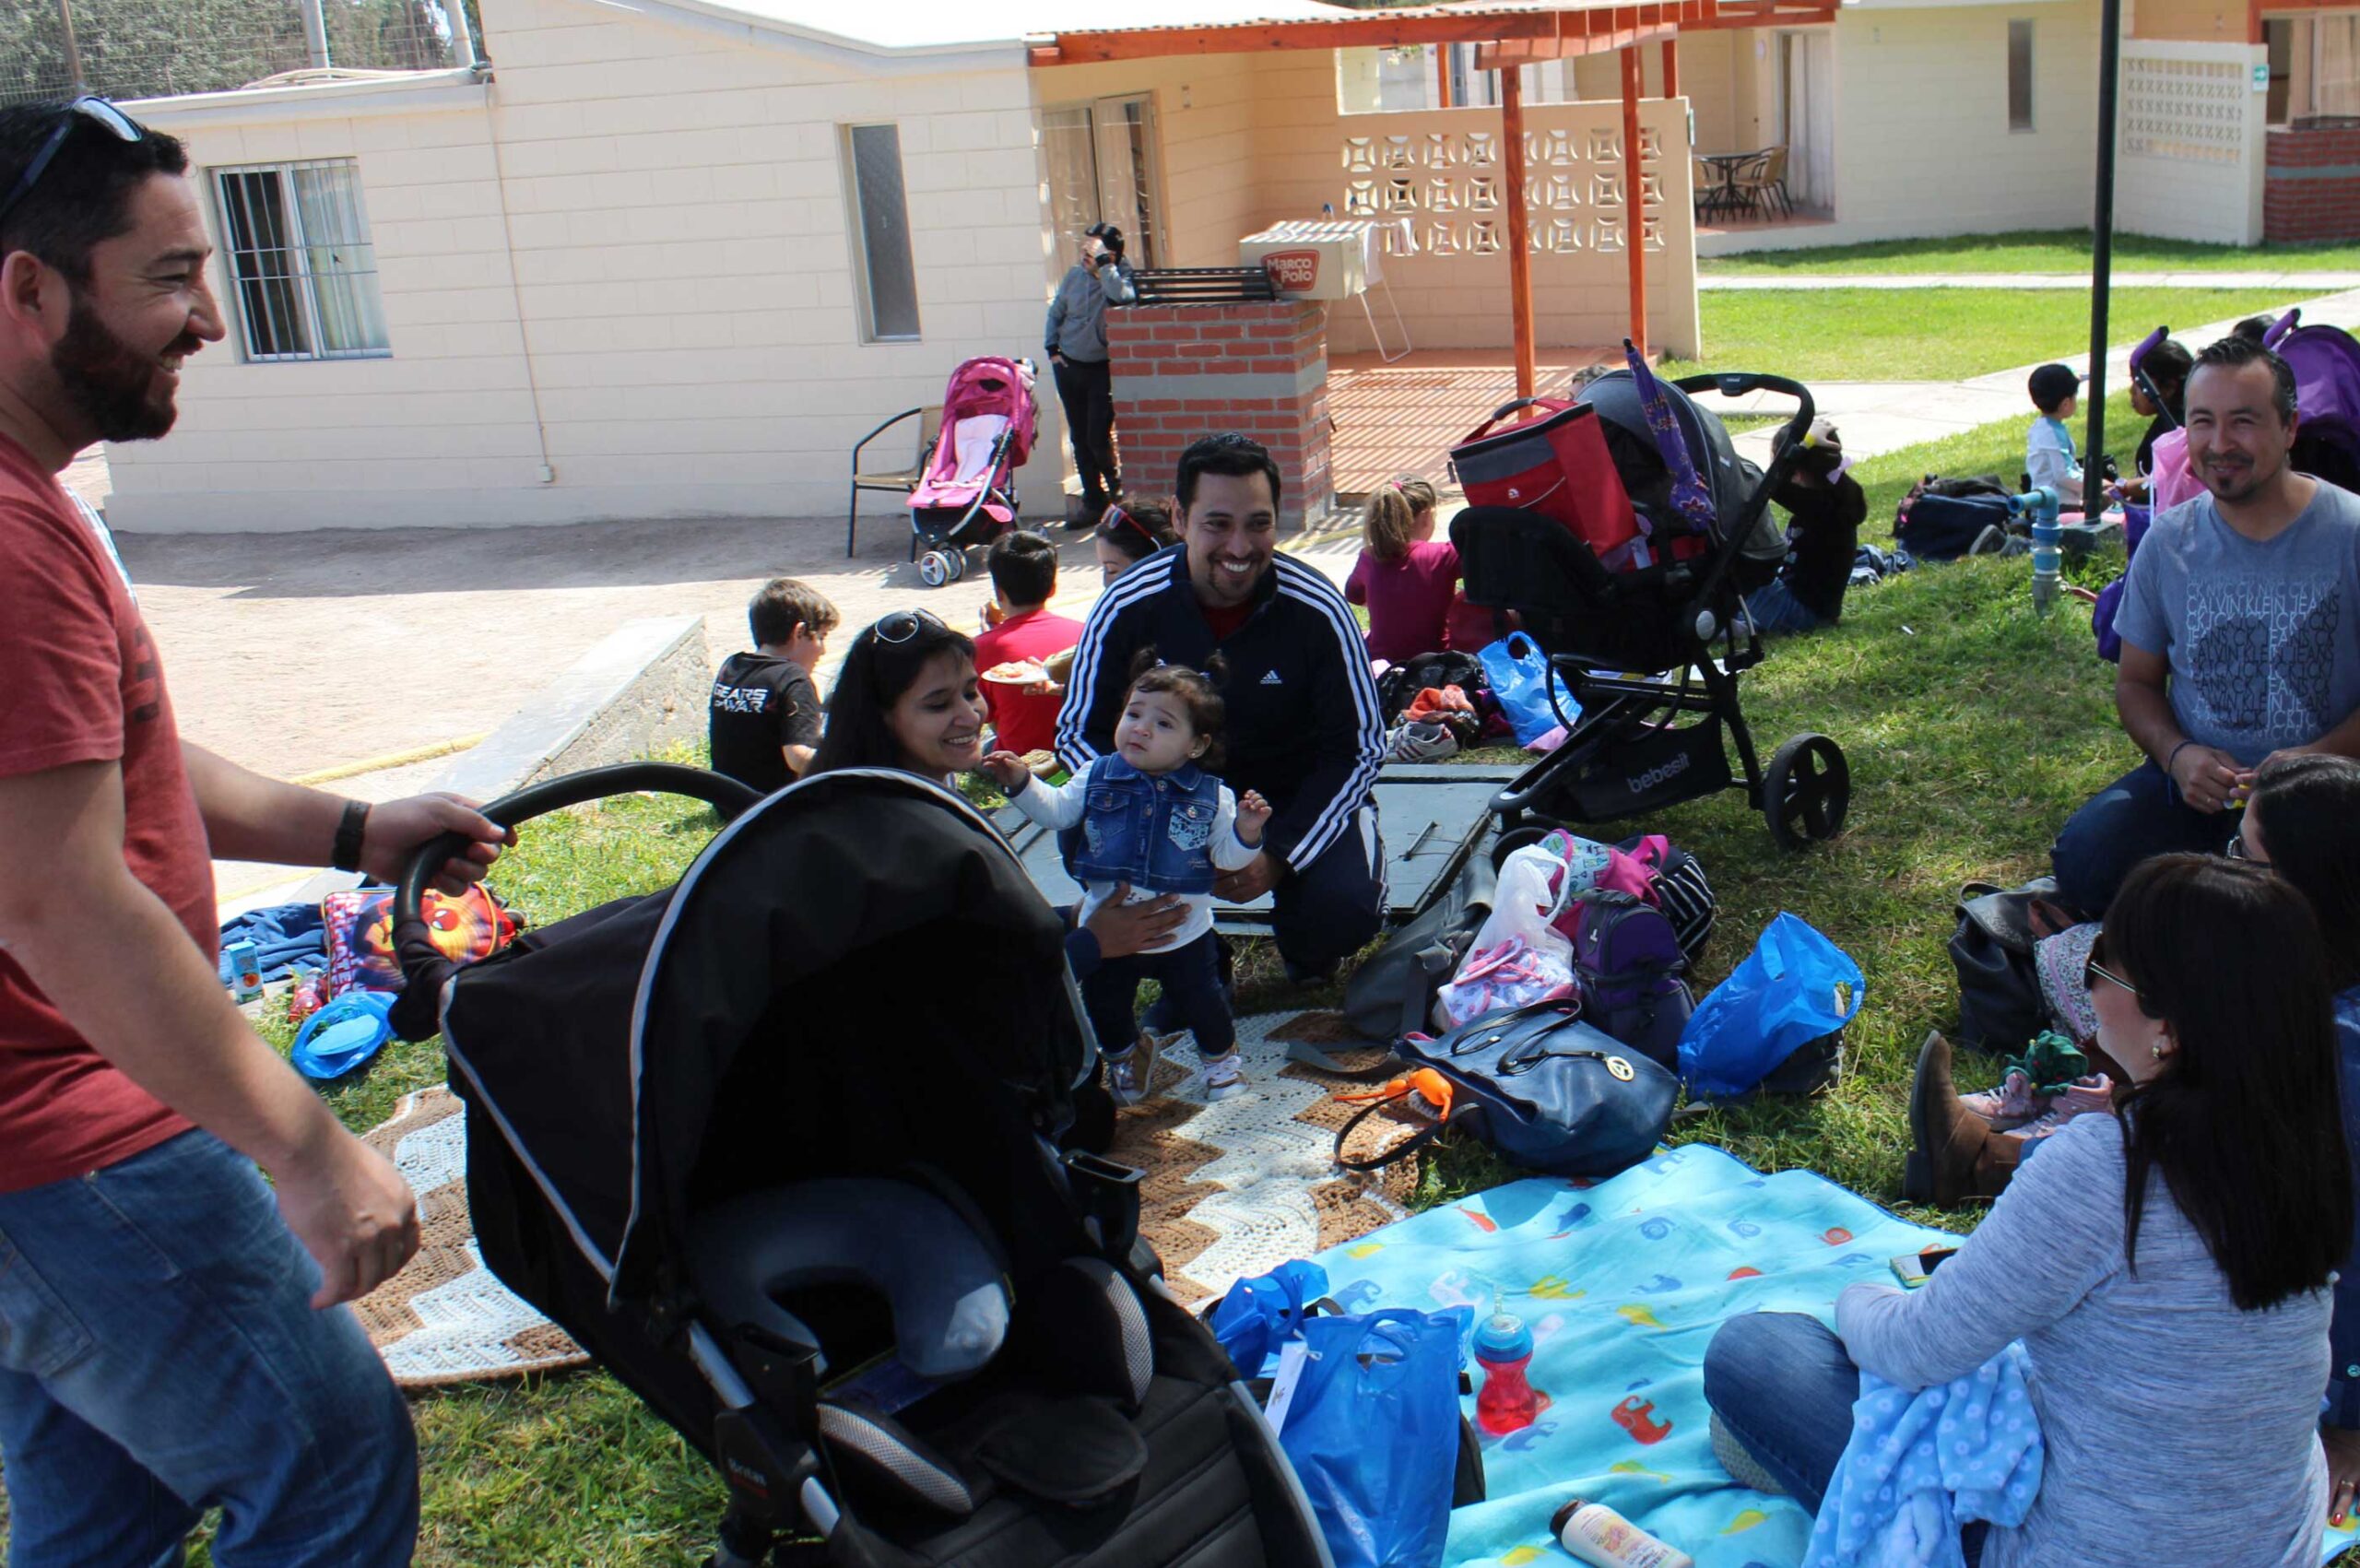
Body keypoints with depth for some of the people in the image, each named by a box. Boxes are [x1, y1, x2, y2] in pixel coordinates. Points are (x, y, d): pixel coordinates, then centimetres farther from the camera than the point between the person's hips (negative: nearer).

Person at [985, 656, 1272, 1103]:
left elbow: (1226, 856, -6)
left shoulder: (1211, 797, -10)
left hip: (1184, 933, -2)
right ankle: (1126, 1054, 48)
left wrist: (1245, 832, -25)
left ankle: (1219, 1056, 44)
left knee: (1200, 1002, 13)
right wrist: (1022, 782, -16)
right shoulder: (1096, 778, -7)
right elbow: (1055, 811, -3)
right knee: (1105, 1007, 17)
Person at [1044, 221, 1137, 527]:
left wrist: (1103, 263, -28)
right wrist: (1052, 348, 5)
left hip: (1101, 369, -4)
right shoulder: (1074, 275, 3)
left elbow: (1122, 296, -33)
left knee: (1098, 438, -11)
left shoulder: (1120, 275, -8)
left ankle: (1115, 485, 19)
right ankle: (1094, 503, 17)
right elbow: (1055, 313, 15)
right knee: (1079, 438, 7)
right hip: (1068, 366, 5)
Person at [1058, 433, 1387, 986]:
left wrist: (1279, 856, -23)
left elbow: (1360, 748, -11)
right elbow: (1080, 732, -8)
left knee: (1344, 910, -30)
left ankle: (1305, 959, 13)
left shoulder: (1317, 610, -19)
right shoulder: (1127, 608, -17)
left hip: (1299, 796, -1)